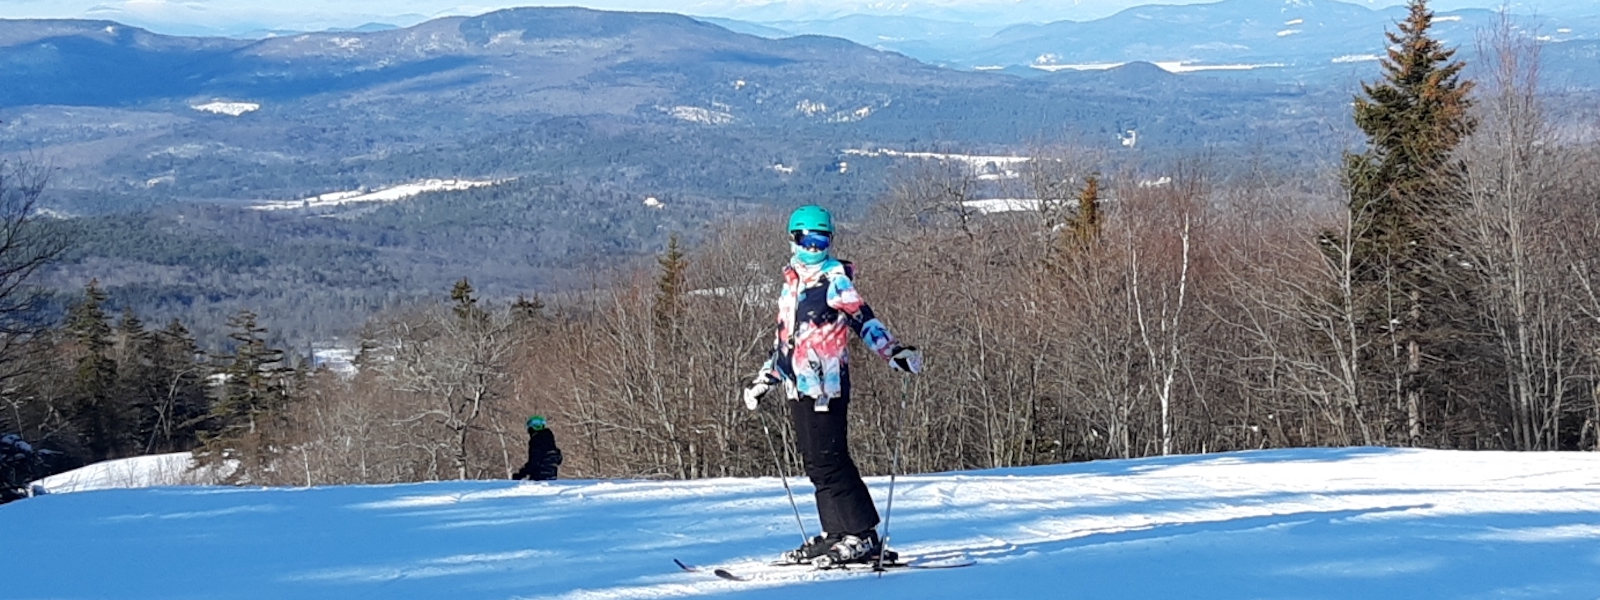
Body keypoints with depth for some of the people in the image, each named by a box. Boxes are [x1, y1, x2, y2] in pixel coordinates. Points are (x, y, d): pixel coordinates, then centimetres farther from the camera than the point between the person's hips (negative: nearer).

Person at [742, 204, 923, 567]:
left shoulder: (834, 278, -3)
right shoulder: (791, 283, 18)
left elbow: (863, 321, -9)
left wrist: (894, 352, -23)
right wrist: (764, 380, 30)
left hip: (825, 384, -8)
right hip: (799, 387, 8)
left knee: (829, 461, -11)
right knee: (815, 463, 8)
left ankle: (862, 536, -10)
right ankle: (836, 532, 13)